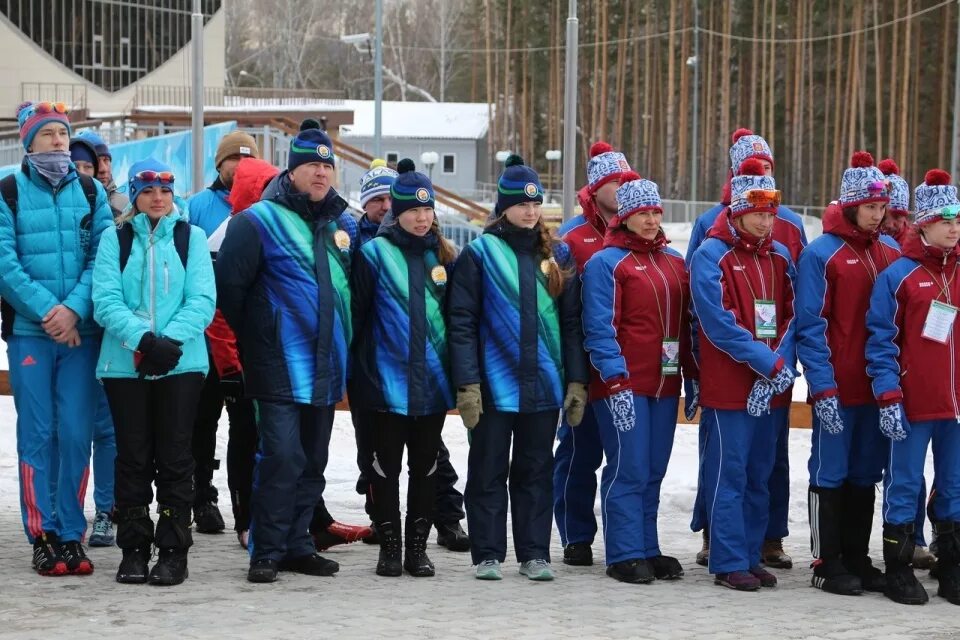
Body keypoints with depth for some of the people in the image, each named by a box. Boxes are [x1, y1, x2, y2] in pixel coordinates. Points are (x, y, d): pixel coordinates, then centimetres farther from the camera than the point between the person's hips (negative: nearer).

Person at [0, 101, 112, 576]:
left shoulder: (91, 192, 9)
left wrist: (74, 309, -13)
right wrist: (46, 310, -14)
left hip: (81, 331, 2)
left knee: (76, 433, 0)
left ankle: (71, 534, 7)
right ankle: (42, 536, 5)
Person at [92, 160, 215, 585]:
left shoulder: (191, 238, 6)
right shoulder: (115, 238, 6)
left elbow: (202, 300, -4)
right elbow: (106, 299, -6)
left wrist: (169, 341, -19)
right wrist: (143, 340, -20)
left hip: (181, 363, 0)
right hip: (125, 364, 0)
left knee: (175, 457, 1)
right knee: (133, 457, 5)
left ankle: (173, 550, 7)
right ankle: (133, 549, 12)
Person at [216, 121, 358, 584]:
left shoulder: (344, 225, 11)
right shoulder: (259, 221, -8)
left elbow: (354, 286, 24)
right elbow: (228, 285, -8)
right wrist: (254, 339, 1)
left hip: (326, 366, 6)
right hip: (280, 366, -6)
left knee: (312, 461, 12)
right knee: (282, 457, -11)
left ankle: (297, 545, 21)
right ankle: (266, 551, -4)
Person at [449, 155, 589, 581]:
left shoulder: (556, 255, 10)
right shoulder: (480, 253, -2)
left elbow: (572, 322, 11)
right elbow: (462, 322, -6)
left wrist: (577, 381, 5)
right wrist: (466, 384, -13)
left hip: (544, 384, 3)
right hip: (495, 382, -3)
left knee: (536, 470, 8)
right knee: (489, 471, 3)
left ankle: (535, 554, 14)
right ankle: (488, 555, 9)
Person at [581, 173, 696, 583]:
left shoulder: (673, 261, 16)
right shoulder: (606, 263, -5)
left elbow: (685, 322, 19)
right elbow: (600, 328, -11)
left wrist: (691, 375, 13)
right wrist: (616, 381, -19)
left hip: (664, 384, 6)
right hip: (624, 385, -6)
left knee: (653, 471, 10)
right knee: (628, 469, -6)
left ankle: (648, 550, 16)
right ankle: (625, 555, -1)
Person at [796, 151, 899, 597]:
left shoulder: (892, 253, 9)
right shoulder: (821, 253, -7)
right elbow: (811, 326, -10)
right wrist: (823, 388, -15)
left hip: (879, 387, 5)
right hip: (837, 387, -5)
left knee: (866, 474, 12)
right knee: (830, 473, 2)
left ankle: (857, 558, 21)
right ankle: (827, 563, 10)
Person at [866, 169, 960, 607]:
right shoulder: (898, 275, -5)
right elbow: (881, 340, -6)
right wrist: (888, 397, -12)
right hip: (913, 403, -4)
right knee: (905, 485, 2)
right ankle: (898, 569, 11)